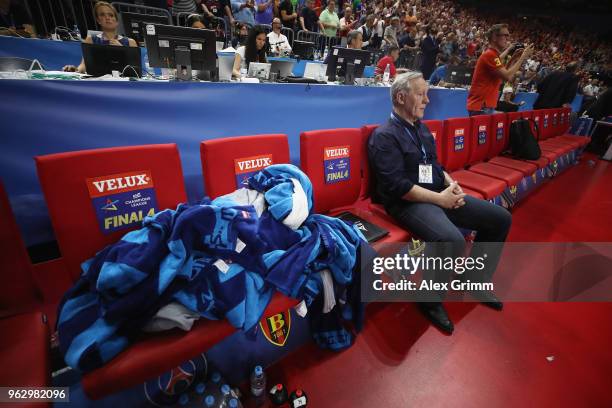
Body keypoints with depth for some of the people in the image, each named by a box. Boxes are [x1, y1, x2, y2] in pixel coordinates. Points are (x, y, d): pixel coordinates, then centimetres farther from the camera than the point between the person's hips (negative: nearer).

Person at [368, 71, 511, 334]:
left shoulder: (421, 127, 16)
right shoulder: (384, 135, -12)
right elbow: (397, 186, -22)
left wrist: (452, 184, 2)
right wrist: (440, 198, -18)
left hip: (440, 194, 9)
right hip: (409, 202, -9)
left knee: (500, 218, 6)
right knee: (452, 240, -34)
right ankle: (431, 301, -5)